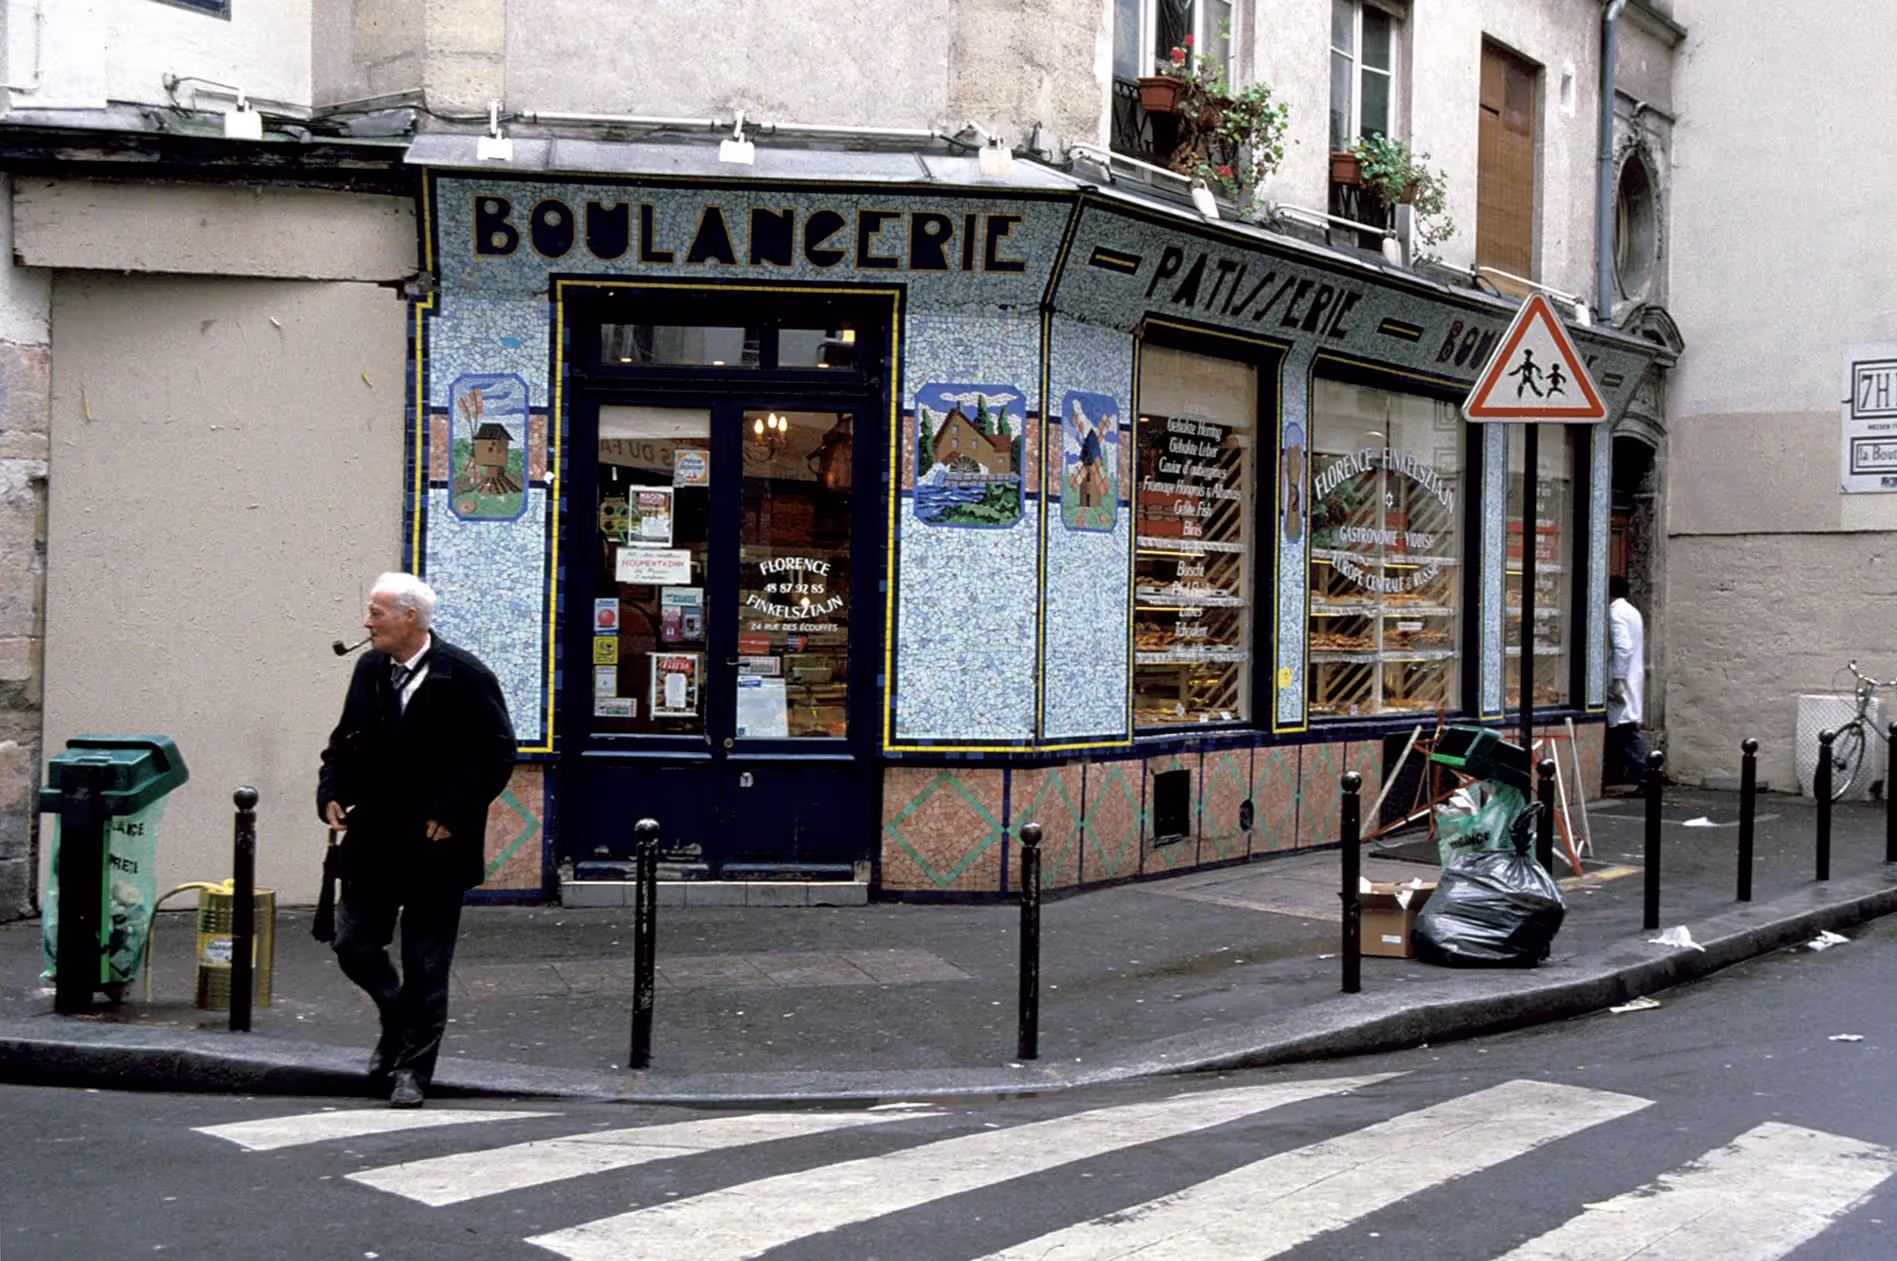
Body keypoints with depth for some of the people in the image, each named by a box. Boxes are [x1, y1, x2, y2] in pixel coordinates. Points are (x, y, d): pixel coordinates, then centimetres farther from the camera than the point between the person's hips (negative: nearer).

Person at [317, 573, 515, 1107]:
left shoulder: (464, 677, -12)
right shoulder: (369, 670, 6)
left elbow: (497, 754, -11)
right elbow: (345, 740, 17)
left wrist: (451, 814, -16)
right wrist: (331, 791, 0)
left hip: (434, 848, -5)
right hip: (372, 842, 5)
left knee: (427, 964, 2)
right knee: (354, 945, 6)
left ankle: (412, 1068, 14)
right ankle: (398, 1018, 34)